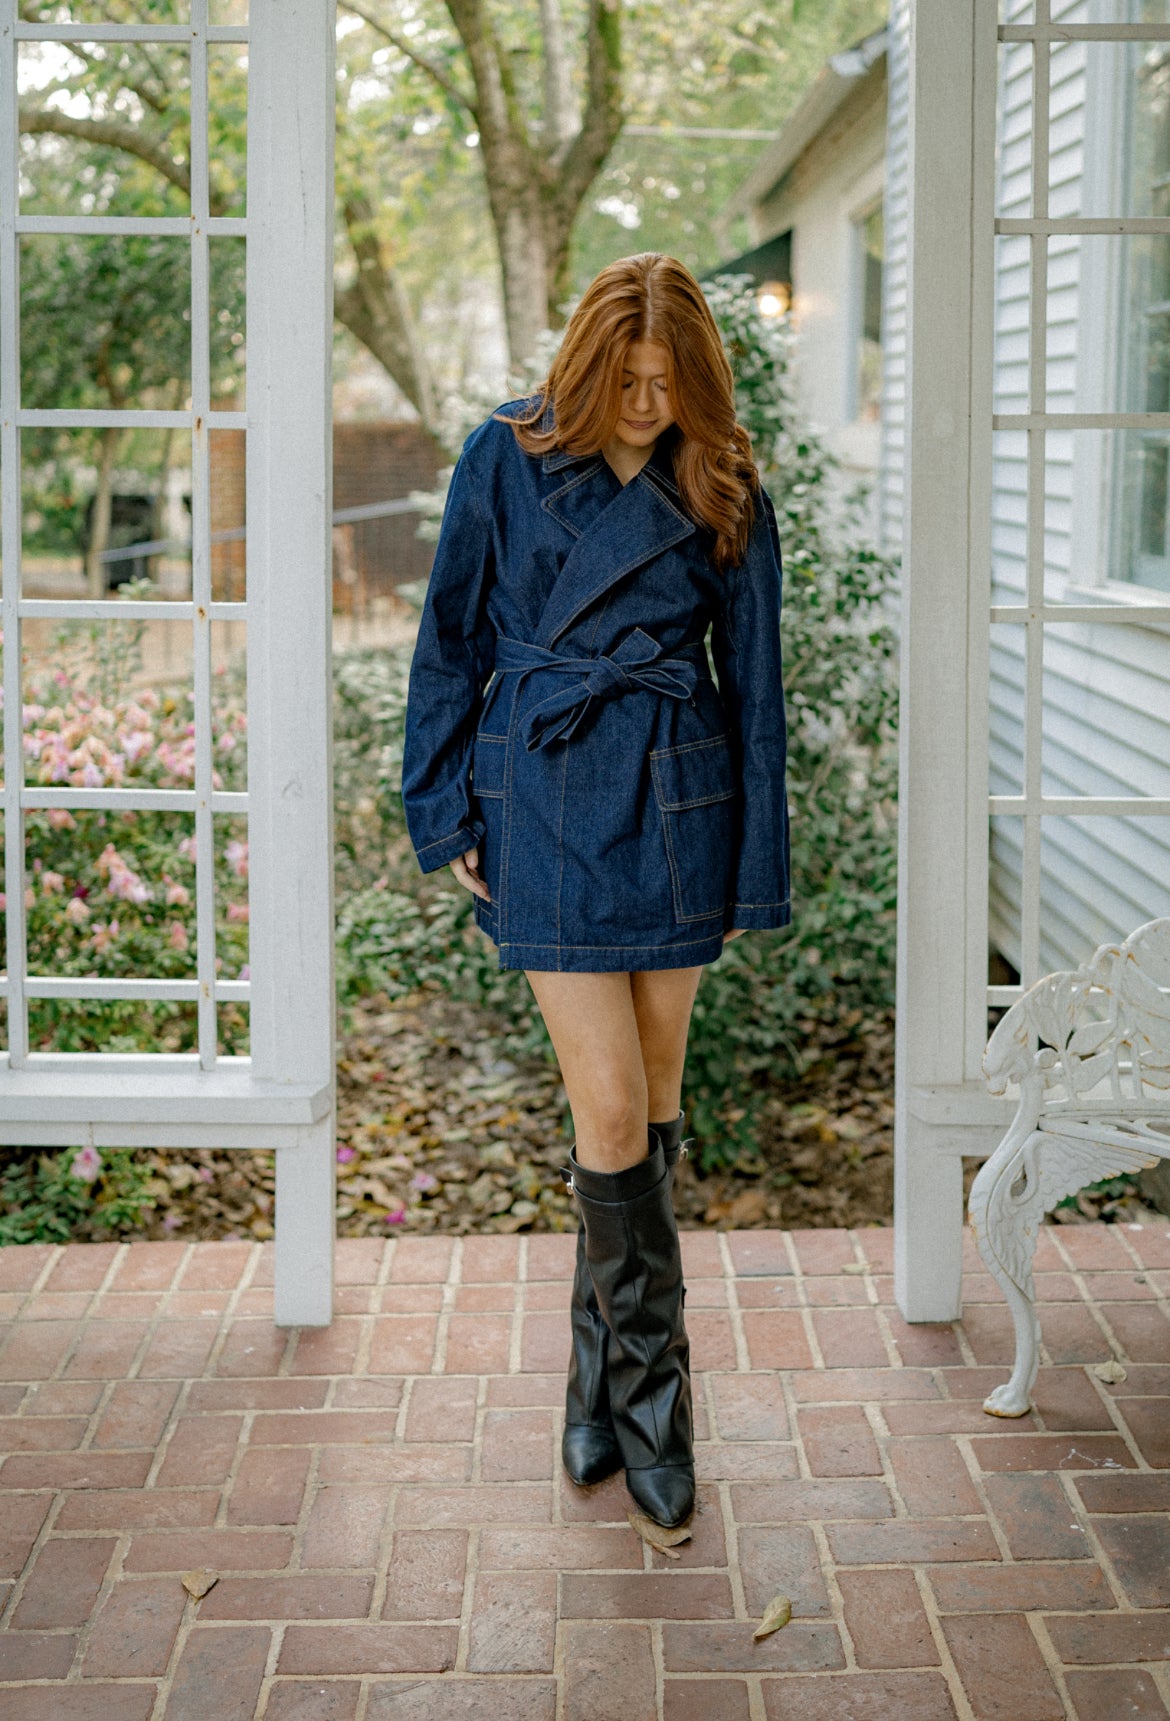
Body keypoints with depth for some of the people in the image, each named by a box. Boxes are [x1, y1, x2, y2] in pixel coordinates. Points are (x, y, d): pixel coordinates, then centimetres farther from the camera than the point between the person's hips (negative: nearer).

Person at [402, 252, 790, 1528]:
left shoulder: (723, 492, 2)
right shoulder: (506, 458, 0)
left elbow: (752, 684, 6)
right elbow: (452, 641, 6)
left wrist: (755, 871, 4)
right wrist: (446, 810, 4)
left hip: (679, 801, 2)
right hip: (544, 798, -2)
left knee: (653, 1100, 8)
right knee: (609, 1107, -8)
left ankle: (604, 1379, 26)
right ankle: (649, 1395, 7)